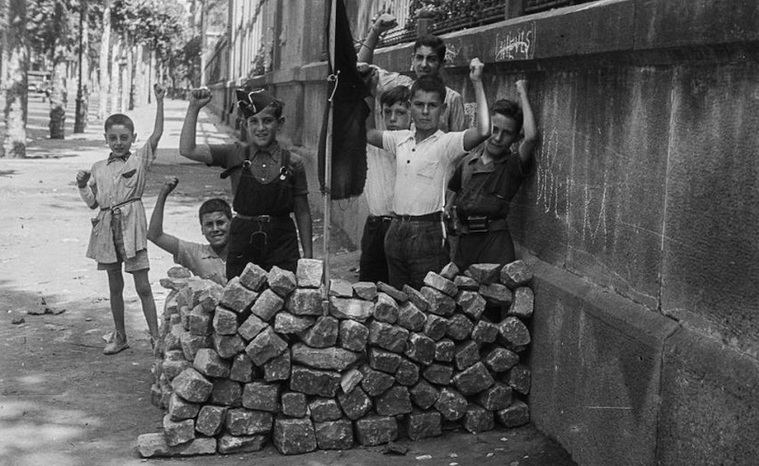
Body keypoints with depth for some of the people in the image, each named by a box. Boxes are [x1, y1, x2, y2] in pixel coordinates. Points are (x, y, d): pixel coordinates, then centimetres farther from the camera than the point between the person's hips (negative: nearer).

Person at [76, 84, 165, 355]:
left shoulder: (140, 160, 1)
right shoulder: (98, 168, 11)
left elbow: (157, 134, -11)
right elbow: (93, 202, 16)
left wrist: (159, 102, -16)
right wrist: (82, 185, -1)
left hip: (131, 225, -4)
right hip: (106, 228, 4)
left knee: (143, 286, -4)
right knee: (115, 286, 12)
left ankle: (155, 336, 2)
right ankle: (119, 335, 23)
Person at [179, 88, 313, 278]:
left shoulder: (293, 163, 0)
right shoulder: (235, 155, 1)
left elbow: (303, 213, 6)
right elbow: (187, 150, -8)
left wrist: (308, 256, 5)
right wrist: (194, 108, -12)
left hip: (282, 245, 0)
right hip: (242, 242, 1)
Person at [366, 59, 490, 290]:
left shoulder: (446, 143, -8)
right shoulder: (401, 139, 10)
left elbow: (483, 131, -24)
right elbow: (367, 133, 23)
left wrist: (477, 82, -20)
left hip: (428, 233, -6)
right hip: (396, 231, 6)